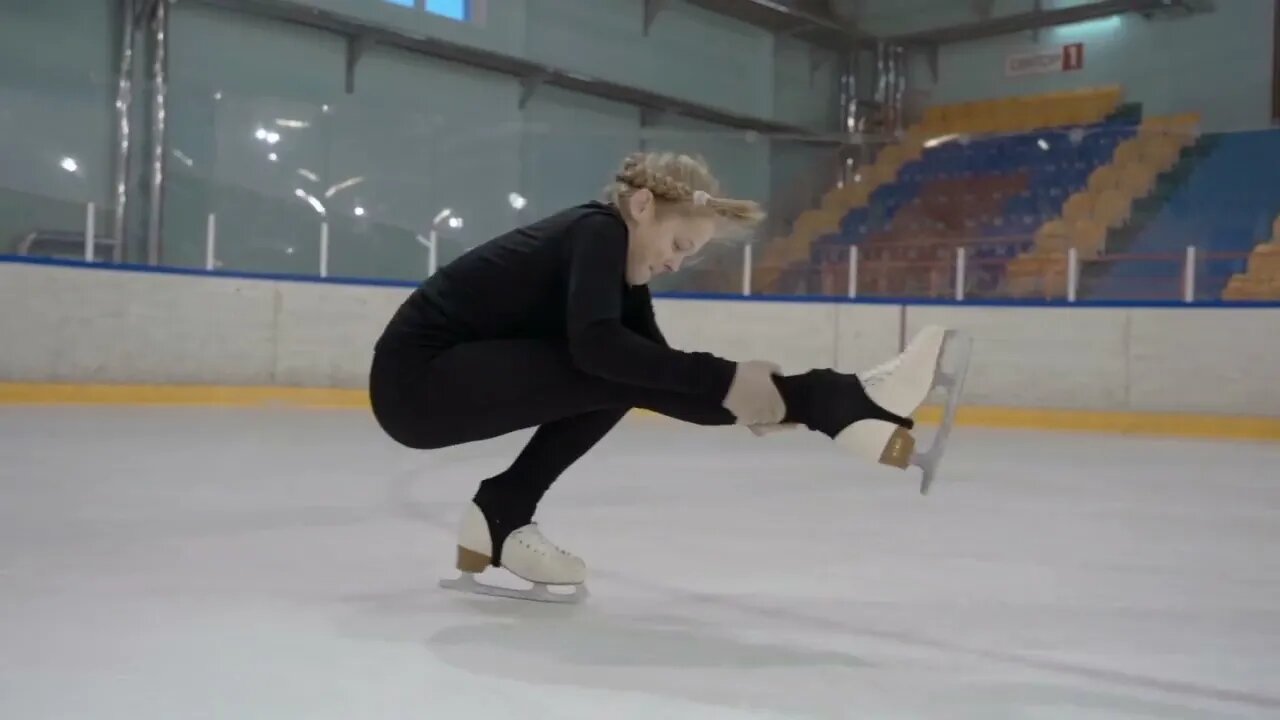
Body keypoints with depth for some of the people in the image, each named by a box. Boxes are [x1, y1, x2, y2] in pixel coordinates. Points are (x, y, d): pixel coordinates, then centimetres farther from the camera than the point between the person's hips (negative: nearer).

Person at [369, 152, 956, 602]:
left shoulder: (620, 261, 11)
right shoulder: (598, 229, -16)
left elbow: (658, 366, 6)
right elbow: (595, 345, -33)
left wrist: (742, 401, -10)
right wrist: (727, 381, -31)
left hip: (449, 381, 9)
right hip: (417, 382, -9)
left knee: (631, 372, 5)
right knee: (620, 370, -21)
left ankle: (505, 514, 1)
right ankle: (843, 408, -20)